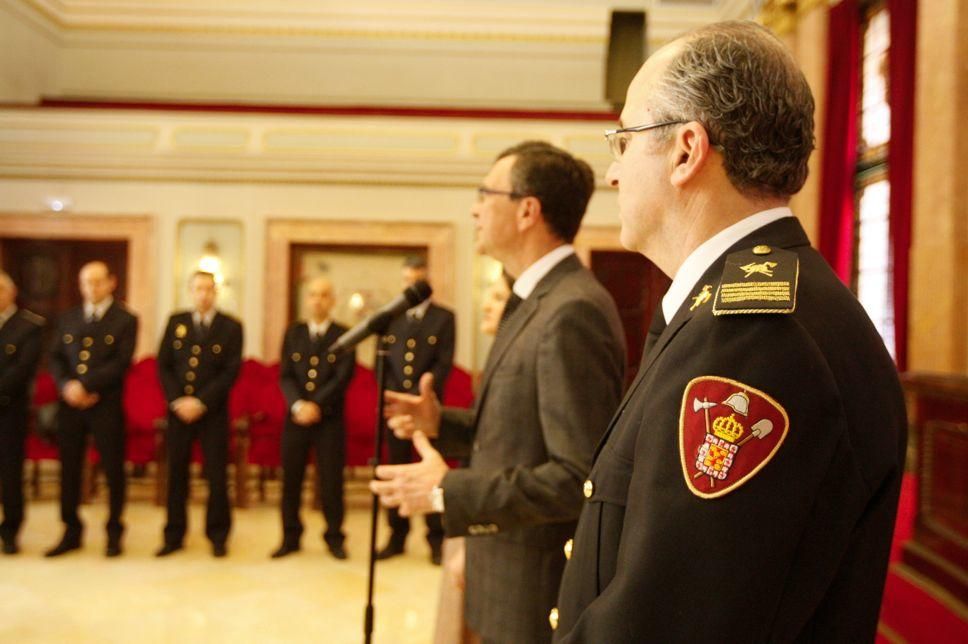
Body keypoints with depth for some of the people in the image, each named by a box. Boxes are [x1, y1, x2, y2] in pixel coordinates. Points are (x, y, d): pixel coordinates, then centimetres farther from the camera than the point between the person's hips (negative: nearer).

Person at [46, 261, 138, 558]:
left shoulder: (125, 320, 0)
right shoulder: (68, 318, 14)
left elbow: (121, 363, -10)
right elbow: (55, 358, 9)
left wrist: (85, 385, -16)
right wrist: (67, 386, -10)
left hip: (106, 405, -4)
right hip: (70, 405, 4)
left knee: (113, 471, 3)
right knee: (69, 470, 8)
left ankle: (114, 535, 15)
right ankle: (71, 533, 20)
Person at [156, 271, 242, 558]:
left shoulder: (231, 327, 0)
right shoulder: (175, 322, 8)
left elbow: (231, 371, -6)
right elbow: (163, 365, 5)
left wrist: (201, 402, -13)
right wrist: (177, 400, -8)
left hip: (213, 412, -2)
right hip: (178, 409, 2)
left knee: (216, 475, 1)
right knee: (176, 473, 5)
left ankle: (217, 537, 13)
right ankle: (174, 536, 16)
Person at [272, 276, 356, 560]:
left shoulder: (344, 335, 1)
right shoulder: (293, 333, 9)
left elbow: (342, 378, -8)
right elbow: (285, 376, 2)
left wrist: (316, 405, -18)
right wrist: (298, 405, -15)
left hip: (329, 418, -2)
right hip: (296, 417, 2)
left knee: (331, 480, 1)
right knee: (291, 480, 5)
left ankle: (334, 537, 14)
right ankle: (291, 537, 17)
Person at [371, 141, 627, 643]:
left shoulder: (572, 312, -23)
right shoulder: (542, 301, 9)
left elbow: (583, 476, -27)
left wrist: (447, 491, -21)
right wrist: (441, 422, 2)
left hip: (540, 596, -9)